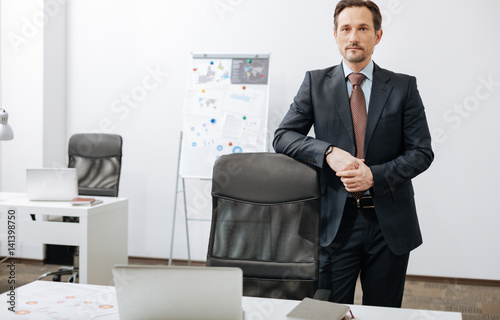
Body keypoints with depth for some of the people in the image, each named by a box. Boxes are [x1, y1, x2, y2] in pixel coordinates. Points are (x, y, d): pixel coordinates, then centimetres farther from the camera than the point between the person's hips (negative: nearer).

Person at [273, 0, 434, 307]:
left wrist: (375, 175, -16)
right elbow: (283, 136, -1)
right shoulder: (316, 82, 3)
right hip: (336, 221, 0)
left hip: (389, 222, 1)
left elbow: (422, 152, -1)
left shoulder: (404, 87, 3)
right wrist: (328, 152, -19)